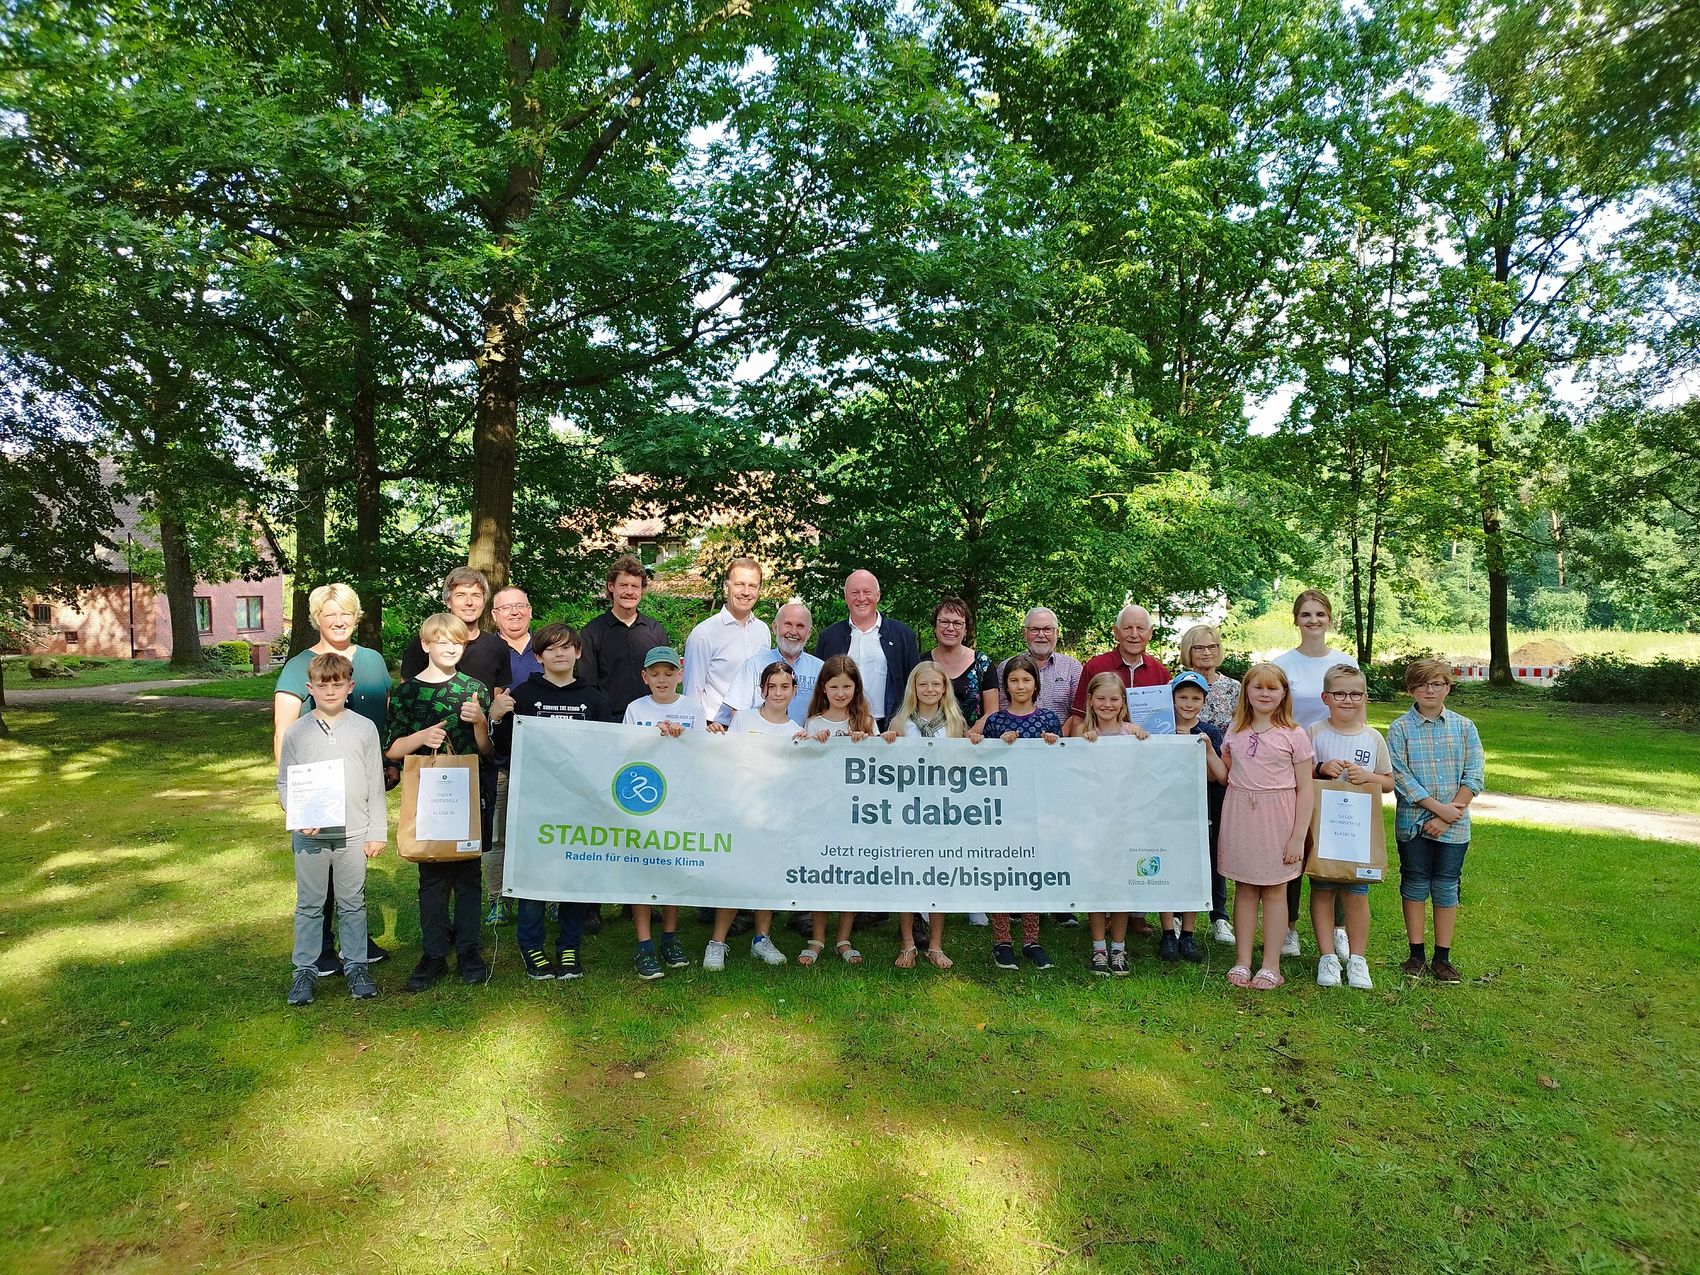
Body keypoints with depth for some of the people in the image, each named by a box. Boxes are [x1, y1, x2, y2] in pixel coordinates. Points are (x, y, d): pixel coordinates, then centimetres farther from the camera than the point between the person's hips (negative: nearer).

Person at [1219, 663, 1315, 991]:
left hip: (1277, 817, -3)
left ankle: (1271, 965, 14)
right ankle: (1242, 961, 16)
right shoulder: (1235, 732, 7)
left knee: (1274, 891, 5)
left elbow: (1305, 790, -4)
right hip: (1240, 816, 3)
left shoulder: (1294, 735, -4)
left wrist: (1299, 837, -9)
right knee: (1244, 889, 8)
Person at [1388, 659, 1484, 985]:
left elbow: (1473, 777, -2)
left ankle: (1442, 958, 18)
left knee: (1447, 887, 7)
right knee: (1415, 885, 8)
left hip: (1454, 826, 1)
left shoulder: (1464, 727, 2)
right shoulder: (1400, 728, -4)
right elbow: (1401, 777, -10)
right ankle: (1416, 954, 19)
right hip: (1413, 822, -1)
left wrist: (1447, 818, -10)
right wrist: (1440, 808, -15)